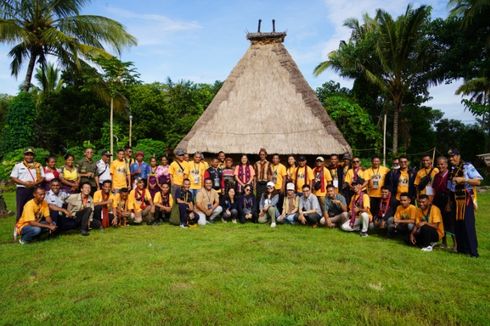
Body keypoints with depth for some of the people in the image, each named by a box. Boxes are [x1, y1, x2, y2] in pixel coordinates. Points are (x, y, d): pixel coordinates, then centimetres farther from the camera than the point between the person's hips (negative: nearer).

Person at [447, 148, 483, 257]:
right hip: (455, 200, 6)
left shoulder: (468, 166, -5)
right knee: (457, 225, 7)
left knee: (468, 224, -7)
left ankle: (473, 251, 0)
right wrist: (449, 202, 12)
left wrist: (463, 179, -21)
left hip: (466, 199, -6)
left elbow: (478, 182, -13)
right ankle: (461, 248, 17)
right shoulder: (451, 170, 12)